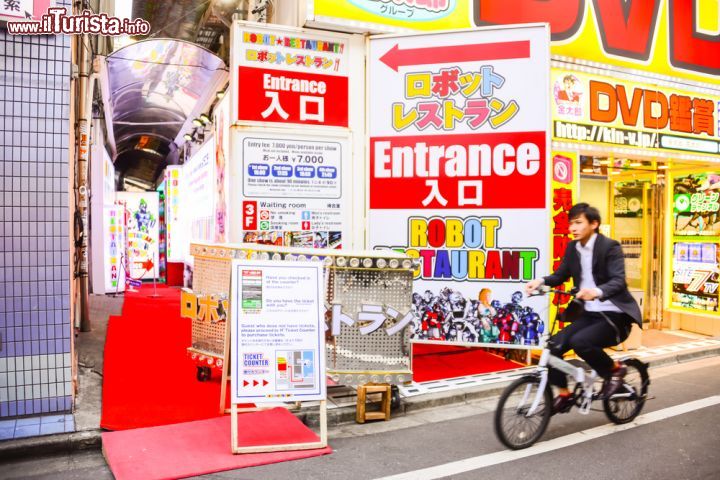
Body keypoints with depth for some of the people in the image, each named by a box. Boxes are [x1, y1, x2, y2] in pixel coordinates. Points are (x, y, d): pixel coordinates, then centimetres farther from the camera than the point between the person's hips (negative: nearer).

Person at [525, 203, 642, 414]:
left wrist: (597, 291, -47)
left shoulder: (610, 247, -13)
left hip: (614, 315, -6)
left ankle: (614, 369, -2)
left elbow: (618, 281, -25)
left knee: (579, 341, -30)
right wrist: (541, 281, -14)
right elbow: (560, 275, 9)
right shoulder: (572, 247, 6)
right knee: (554, 345, -10)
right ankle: (564, 395, 8)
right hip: (589, 314, 7)